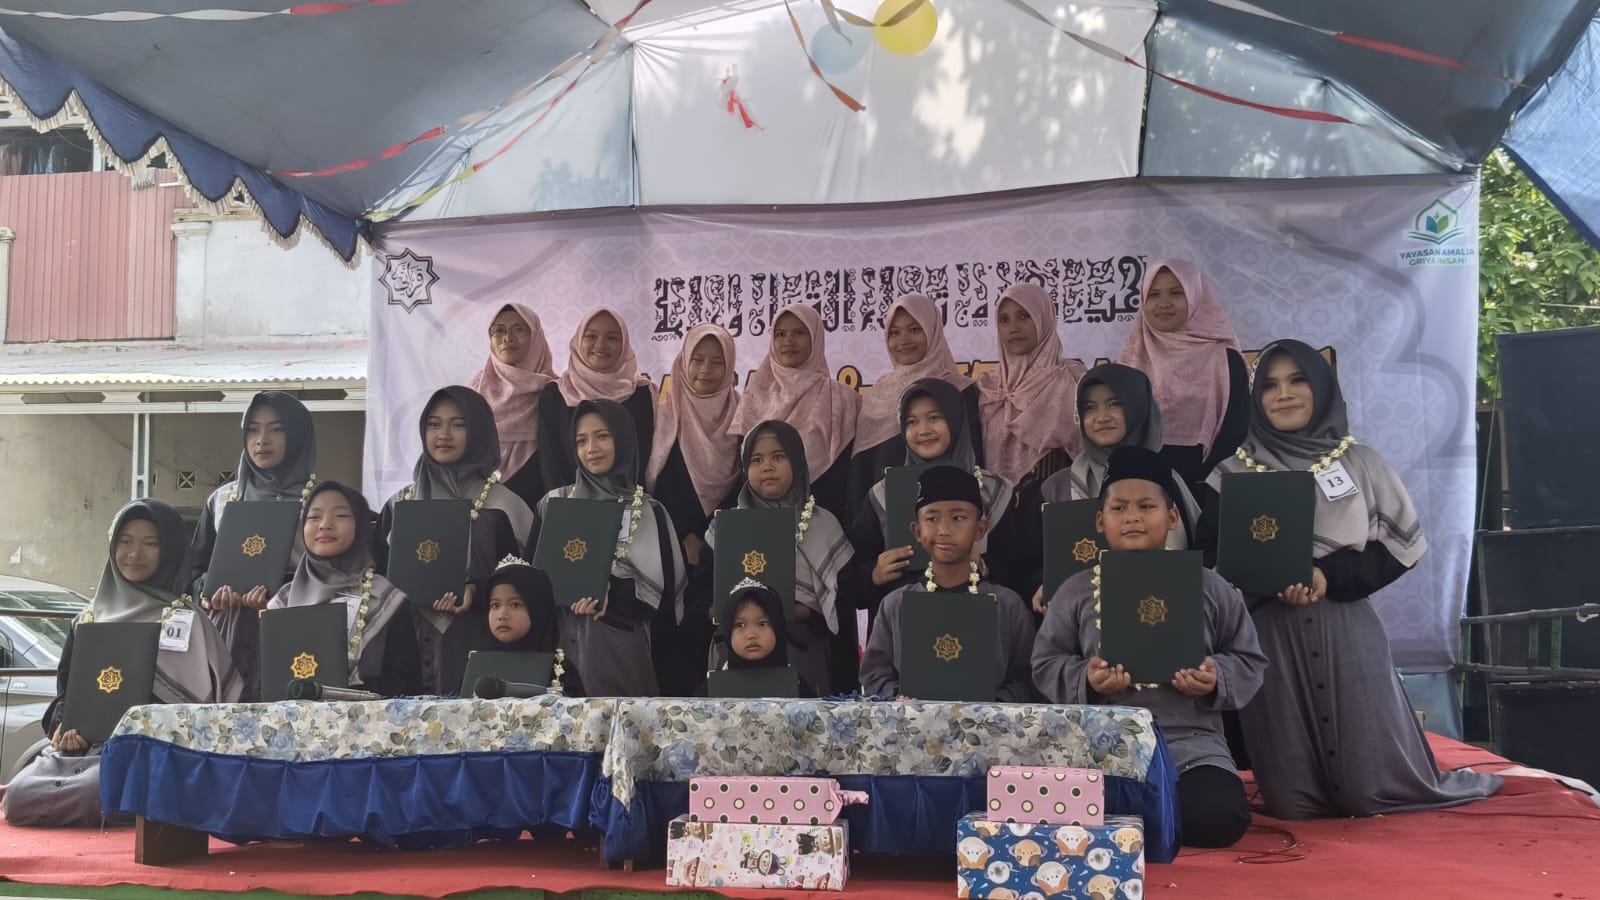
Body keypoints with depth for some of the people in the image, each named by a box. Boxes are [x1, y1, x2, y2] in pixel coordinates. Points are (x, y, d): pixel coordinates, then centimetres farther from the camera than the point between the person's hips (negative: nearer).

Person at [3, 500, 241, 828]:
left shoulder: (185, 620, 1)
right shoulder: (89, 620, 18)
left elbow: (193, 699, -4)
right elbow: (65, 688, 19)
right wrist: (62, 725, -3)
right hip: (78, 746, 5)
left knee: (86, 796, -36)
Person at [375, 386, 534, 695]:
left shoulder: (500, 506, 0)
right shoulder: (399, 504, 12)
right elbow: (379, 572, 13)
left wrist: (477, 592, -19)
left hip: (473, 645, -3)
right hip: (409, 643, 3)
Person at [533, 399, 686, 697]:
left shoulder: (650, 513, 3)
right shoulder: (554, 503, 8)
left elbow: (666, 587, -1)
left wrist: (611, 595, -14)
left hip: (624, 646, -1)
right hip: (567, 643, 1)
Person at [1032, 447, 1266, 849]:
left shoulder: (1210, 588, 7)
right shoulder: (1076, 592, 6)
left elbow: (1249, 659, 11)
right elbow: (1046, 663, 8)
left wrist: (1217, 680, -10)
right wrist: (1086, 680, -11)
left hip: (1192, 744, 1)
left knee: (1219, 818, -27)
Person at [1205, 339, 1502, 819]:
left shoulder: (1360, 462, 7)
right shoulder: (1233, 471, 6)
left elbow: (1406, 540, 5)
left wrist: (1331, 576, -9)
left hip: (1346, 632, 0)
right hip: (1270, 635, 1)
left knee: (1372, 790, 0)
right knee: (1290, 804, -1)